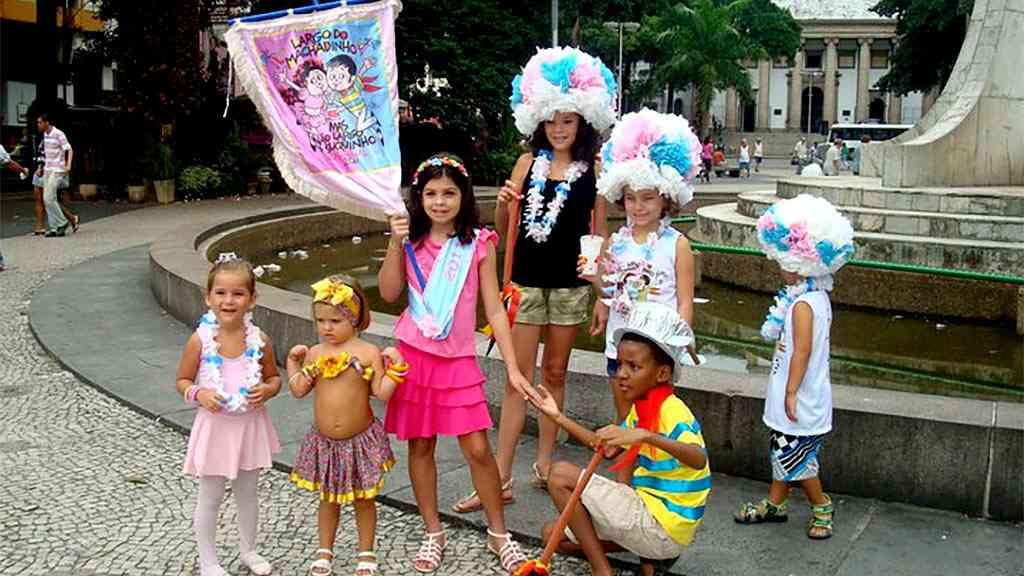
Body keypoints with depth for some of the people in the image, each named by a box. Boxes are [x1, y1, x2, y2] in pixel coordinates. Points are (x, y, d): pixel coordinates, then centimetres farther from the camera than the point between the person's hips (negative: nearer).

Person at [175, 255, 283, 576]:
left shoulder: (259, 339, -9)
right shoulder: (200, 340, -14)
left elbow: (274, 377, 5)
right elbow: (182, 381, -2)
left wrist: (267, 390, -17)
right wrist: (199, 394, -22)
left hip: (250, 425, 2)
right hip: (215, 426, -2)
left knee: (247, 493, 19)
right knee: (210, 498, 11)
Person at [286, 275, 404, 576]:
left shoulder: (368, 353, -12)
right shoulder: (315, 353, -2)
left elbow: (382, 393, -15)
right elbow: (298, 390, 2)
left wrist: (395, 367, -20)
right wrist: (293, 362, 6)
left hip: (360, 440, -3)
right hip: (324, 441, 3)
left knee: (364, 499, 13)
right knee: (328, 498, 18)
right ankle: (324, 552, 33)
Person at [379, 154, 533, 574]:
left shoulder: (478, 244, -3)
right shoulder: (412, 241, 2)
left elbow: (494, 309, -2)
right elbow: (388, 293, -6)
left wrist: (512, 368, -6)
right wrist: (395, 244, -15)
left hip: (458, 360, -2)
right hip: (413, 355, 2)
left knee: (478, 449, -2)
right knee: (420, 445, 10)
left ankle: (498, 535, 17)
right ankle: (433, 534, 26)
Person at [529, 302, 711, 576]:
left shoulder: (671, 410, -20)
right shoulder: (641, 408, 9)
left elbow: (699, 459, -38)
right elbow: (608, 447, 20)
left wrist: (644, 435, -52)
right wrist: (559, 417, 13)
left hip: (663, 526, -10)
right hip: (647, 515, 10)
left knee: (561, 474, -12)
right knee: (553, 534, 14)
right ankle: (650, 552, 9)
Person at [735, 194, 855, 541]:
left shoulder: (802, 304, -23)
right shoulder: (818, 296, 6)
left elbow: (802, 351, -24)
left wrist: (791, 393, -20)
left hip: (800, 398, -10)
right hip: (795, 394, 10)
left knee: (795, 458, 3)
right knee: (783, 451, 19)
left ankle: (821, 507, 20)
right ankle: (775, 503, 31)